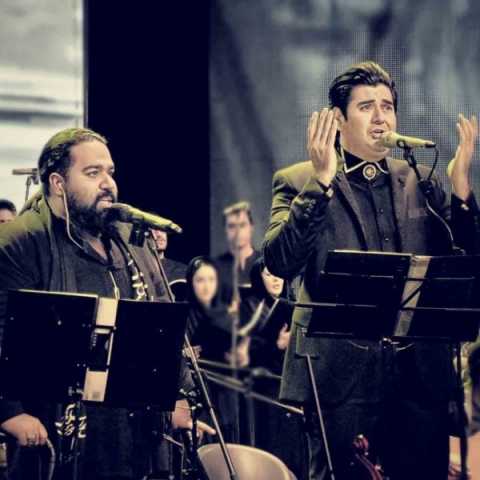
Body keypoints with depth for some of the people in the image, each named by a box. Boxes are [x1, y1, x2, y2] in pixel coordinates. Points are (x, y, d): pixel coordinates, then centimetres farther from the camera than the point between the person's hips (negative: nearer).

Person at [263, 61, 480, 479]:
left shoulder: (421, 182, 14)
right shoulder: (299, 182, 3)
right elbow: (279, 262, -13)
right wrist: (322, 182, -21)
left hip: (420, 372, 4)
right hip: (342, 371, -3)